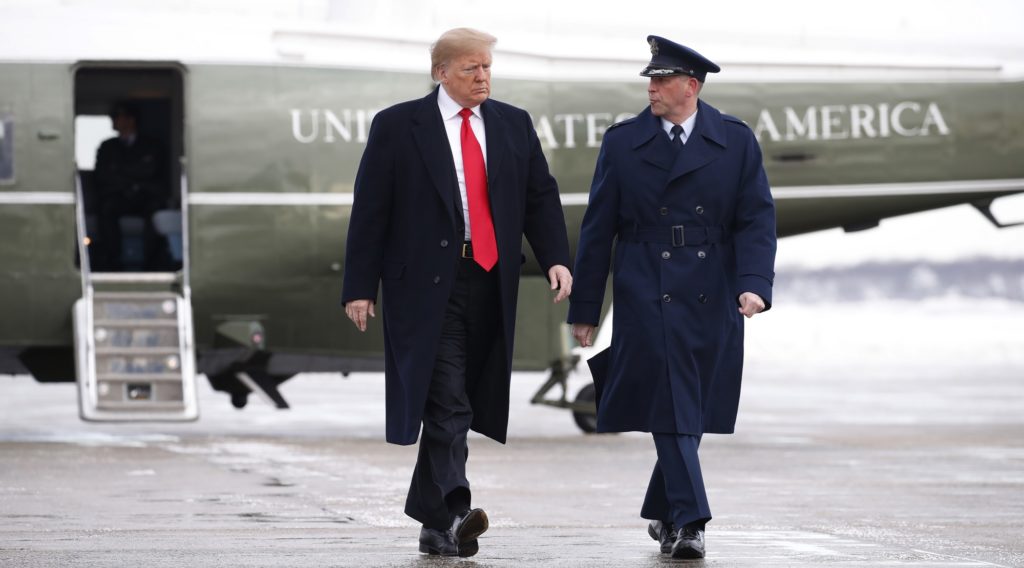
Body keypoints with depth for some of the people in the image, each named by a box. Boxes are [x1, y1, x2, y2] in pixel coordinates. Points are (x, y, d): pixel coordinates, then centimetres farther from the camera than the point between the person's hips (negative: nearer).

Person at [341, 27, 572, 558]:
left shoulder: (514, 125, 12)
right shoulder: (397, 126, 0)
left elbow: (541, 197, 12)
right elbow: (370, 211, -1)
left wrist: (556, 259, -4)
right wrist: (360, 286, -5)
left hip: (490, 282, 5)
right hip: (427, 284, -5)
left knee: (467, 402, 7)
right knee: (446, 403, -15)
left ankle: (431, 522, 15)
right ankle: (450, 514, -22)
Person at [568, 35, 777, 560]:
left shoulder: (736, 142, 4)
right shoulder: (623, 142, 3)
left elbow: (756, 219, -1)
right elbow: (598, 230, 4)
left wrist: (753, 284, -17)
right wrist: (584, 309, 3)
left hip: (712, 301, 2)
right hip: (646, 297, -2)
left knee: (693, 413, 9)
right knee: (670, 408, -9)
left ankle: (661, 512, 27)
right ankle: (688, 521, -12)